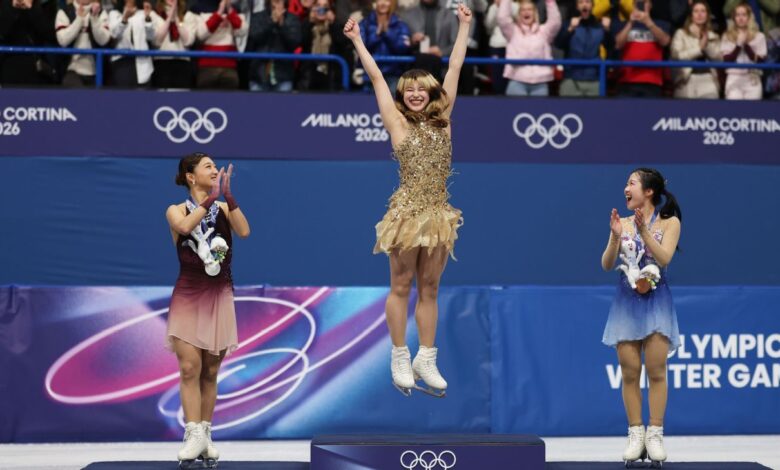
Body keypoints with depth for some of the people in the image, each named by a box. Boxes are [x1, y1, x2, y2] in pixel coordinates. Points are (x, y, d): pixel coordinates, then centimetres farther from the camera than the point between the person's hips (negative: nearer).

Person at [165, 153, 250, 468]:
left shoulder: (224, 208, 7)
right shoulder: (176, 210, 2)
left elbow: (244, 231, -13)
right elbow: (185, 226, -22)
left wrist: (228, 196, -18)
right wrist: (211, 197, -21)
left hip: (219, 296, 2)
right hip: (187, 296, -2)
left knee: (210, 371, 4)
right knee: (190, 368, -11)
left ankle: (205, 436, 8)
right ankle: (194, 435, -12)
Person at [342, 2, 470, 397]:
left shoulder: (442, 120, 9)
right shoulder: (397, 123, 1)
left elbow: (455, 69, 13)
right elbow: (376, 76, 1)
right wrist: (357, 40, 1)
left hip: (438, 213, 4)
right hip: (408, 212, -4)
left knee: (429, 288, 9)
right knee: (401, 286, 3)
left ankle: (426, 359, 14)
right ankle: (400, 359, 10)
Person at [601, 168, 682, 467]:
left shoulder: (669, 222, 0)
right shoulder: (622, 223, 7)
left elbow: (664, 258, -14)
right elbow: (607, 265, 2)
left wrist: (644, 230, -23)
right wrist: (615, 237, -14)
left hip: (656, 302, -2)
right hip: (626, 302, 3)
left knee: (656, 371, -5)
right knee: (630, 372, 0)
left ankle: (655, 435, 0)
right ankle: (635, 435, 5)